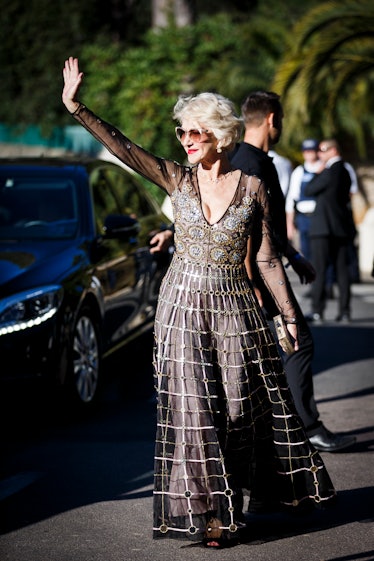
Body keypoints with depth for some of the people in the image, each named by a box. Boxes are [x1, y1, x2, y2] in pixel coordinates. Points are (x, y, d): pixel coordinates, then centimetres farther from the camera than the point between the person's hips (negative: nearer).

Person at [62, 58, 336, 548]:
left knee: (246, 402, 7)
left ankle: (281, 487, 27)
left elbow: (267, 258, 2)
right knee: (194, 406, -2)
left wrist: (290, 314, 4)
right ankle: (209, 509, 6)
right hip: (184, 304, 1)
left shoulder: (251, 186, -3)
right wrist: (76, 107, -22)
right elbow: (122, 147, -11)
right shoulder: (178, 180, 0)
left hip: (234, 305, -1)